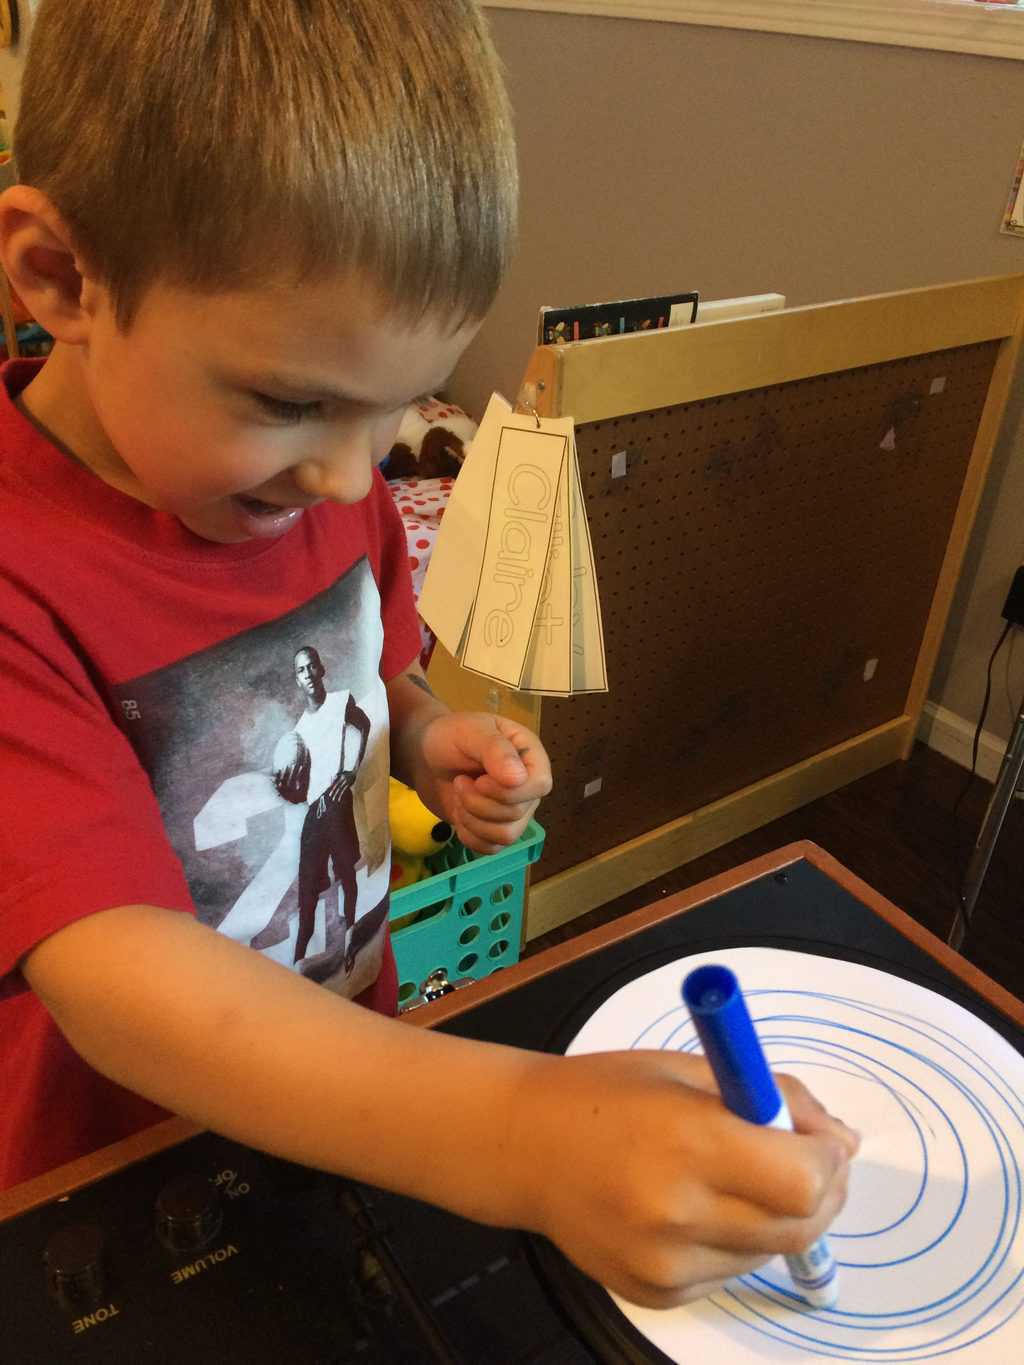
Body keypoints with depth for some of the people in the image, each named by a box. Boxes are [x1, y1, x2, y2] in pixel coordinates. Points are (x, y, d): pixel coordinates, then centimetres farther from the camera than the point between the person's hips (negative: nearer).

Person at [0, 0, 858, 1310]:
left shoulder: (318, 470, -9)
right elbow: (115, 970, -40)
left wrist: (428, 739, -14)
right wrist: (512, 1137, -54)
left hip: (353, 1081, 6)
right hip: (111, 1171, -5)